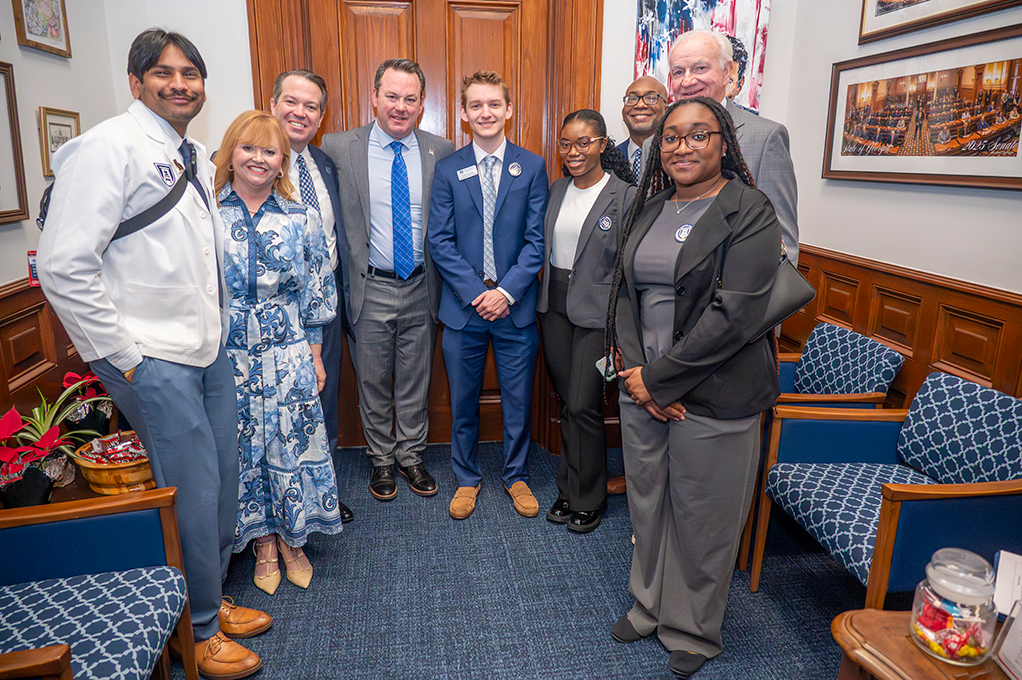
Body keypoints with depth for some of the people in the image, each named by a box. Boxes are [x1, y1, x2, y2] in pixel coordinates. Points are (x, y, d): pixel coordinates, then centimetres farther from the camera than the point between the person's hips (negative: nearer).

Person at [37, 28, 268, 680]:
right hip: (153, 360, -8)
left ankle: (212, 598, 37)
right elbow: (64, 267, -18)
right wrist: (120, 356, -15)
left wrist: (219, 328, 15)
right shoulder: (110, 147, -12)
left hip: (210, 350, 8)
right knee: (192, 493, 0)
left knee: (223, 480, 15)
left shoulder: (197, 157, 14)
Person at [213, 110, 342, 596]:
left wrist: (314, 354, 4)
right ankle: (263, 543, 28)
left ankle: (292, 539, 27)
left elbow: (318, 292, 5)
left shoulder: (301, 220, 2)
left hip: (288, 357, 1)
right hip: (226, 359, 0)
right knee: (243, 451, 9)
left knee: (293, 446, 6)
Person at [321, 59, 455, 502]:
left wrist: (441, 279, -1)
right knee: (373, 382, 12)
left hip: (421, 288, 1)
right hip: (371, 288, -1)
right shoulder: (339, 148, -3)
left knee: (416, 381, 14)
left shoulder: (441, 152, 1)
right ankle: (381, 458, 32)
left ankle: (411, 456, 33)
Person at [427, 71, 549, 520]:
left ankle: (516, 476, 30)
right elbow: (440, 241, -2)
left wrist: (507, 291, -13)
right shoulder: (447, 170, 3)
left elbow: (537, 239, -2)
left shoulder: (532, 167, 3)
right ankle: (467, 478, 31)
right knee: (463, 400, 11)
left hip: (516, 305, 0)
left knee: (518, 399, 9)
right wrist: (475, 292, -12)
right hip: (463, 305, 1)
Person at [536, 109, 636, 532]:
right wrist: (542, 297, 8)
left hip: (597, 311, -5)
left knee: (583, 406, -3)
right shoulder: (557, 189, 9)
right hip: (554, 306, 6)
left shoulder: (625, 195, -9)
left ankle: (588, 498, 18)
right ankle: (568, 489, 29)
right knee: (568, 403, 14)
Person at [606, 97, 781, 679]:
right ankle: (651, 606, 42)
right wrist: (636, 373, -7)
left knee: (702, 520, 9)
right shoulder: (649, 210, 9)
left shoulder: (750, 213, -10)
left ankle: (694, 631, 34)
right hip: (643, 389, 6)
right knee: (647, 504, 18)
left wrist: (659, 380, -15)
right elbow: (625, 292, 7)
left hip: (714, 398, -5)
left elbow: (734, 316, -18)